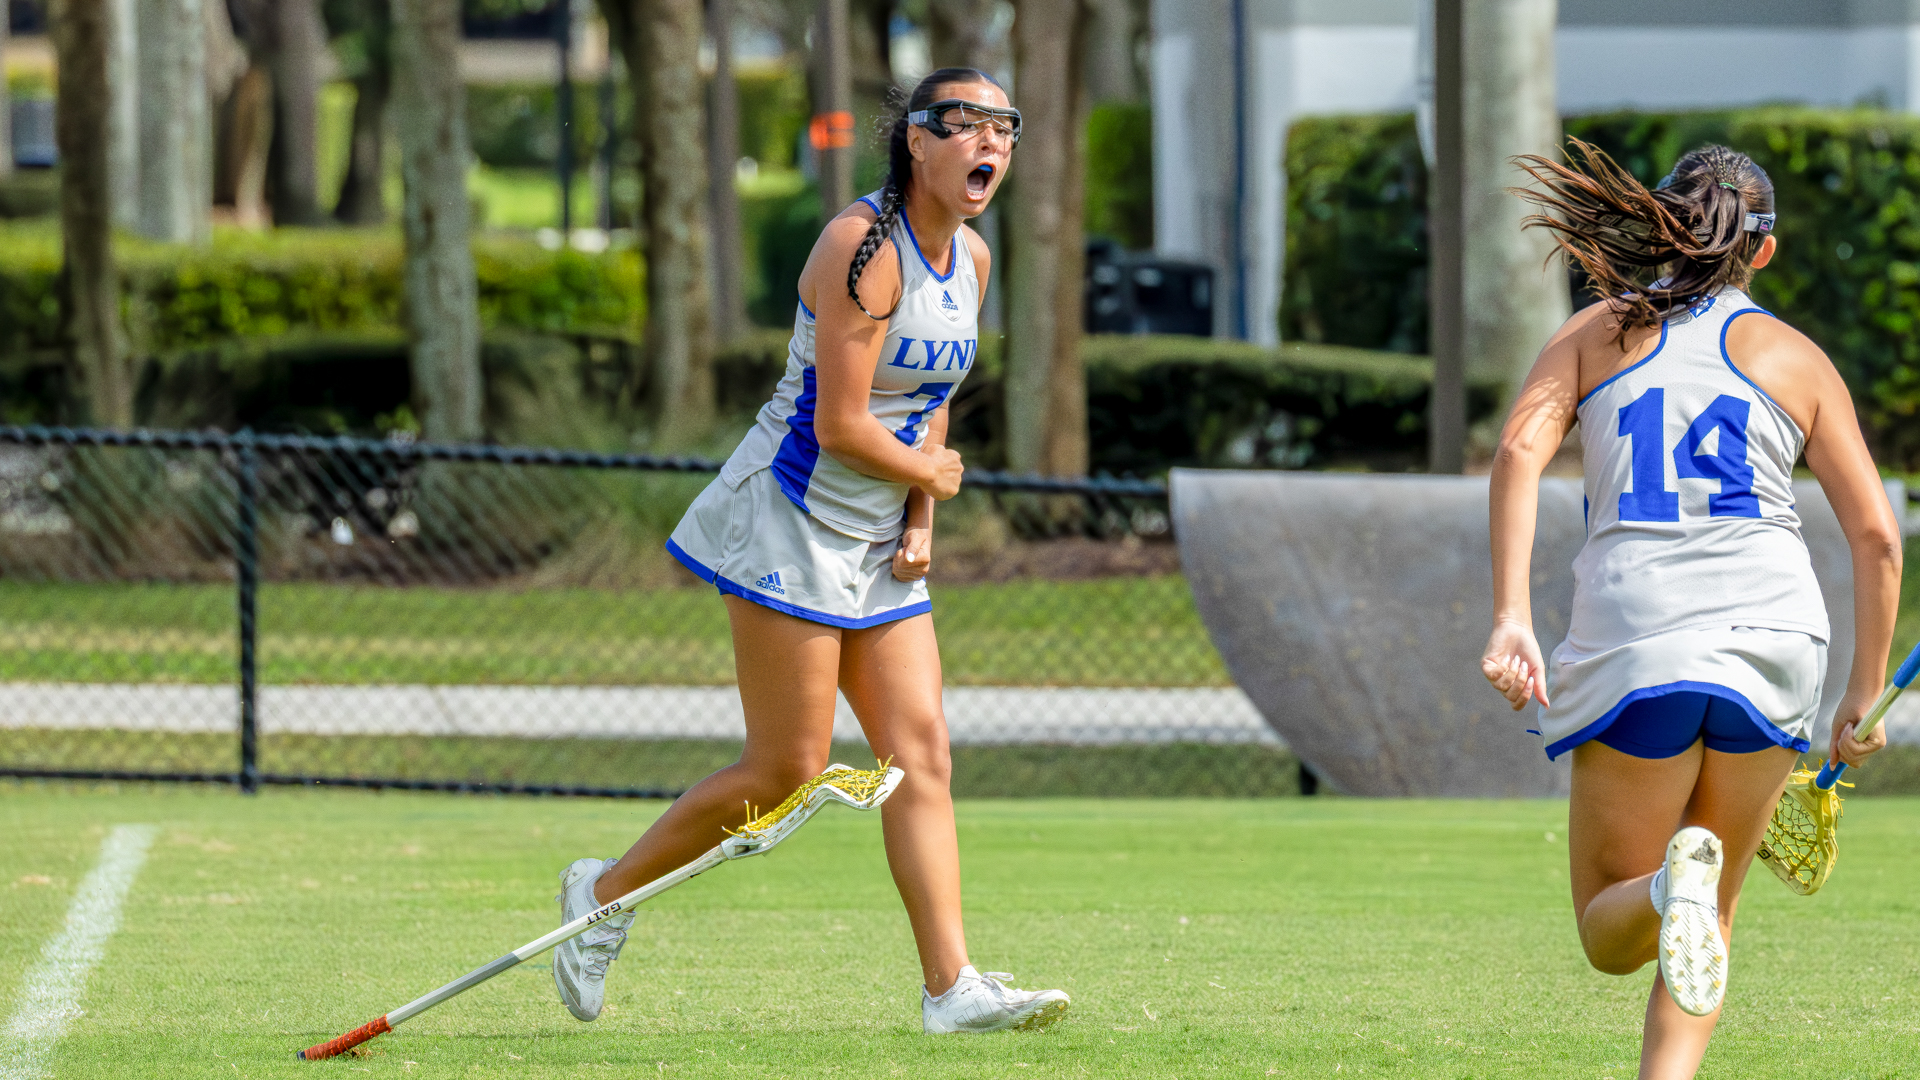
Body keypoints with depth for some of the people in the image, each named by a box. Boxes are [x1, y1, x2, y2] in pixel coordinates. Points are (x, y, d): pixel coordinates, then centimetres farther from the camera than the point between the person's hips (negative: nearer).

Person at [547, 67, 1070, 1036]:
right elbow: (840, 426, -21)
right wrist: (931, 475, -4)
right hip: (794, 520, -8)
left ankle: (950, 988, -8)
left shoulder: (971, 260, 8)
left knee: (921, 754, -3)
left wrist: (920, 523, 3)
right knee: (787, 771, -7)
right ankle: (606, 892, 12)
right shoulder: (863, 246, -19)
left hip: (879, 549, 8)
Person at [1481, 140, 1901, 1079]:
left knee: (1608, 933, 9)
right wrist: (1864, 696, 18)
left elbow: (1519, 449, -3)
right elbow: (1875, 535, 9)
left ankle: (1675, 885, -27)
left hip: (1629, 641, -1)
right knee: (1711, 917, 17)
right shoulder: (1794, 357, 15)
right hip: (1771, 642, 1)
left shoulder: (1598, 332, 15)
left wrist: (1510, 617, -10)